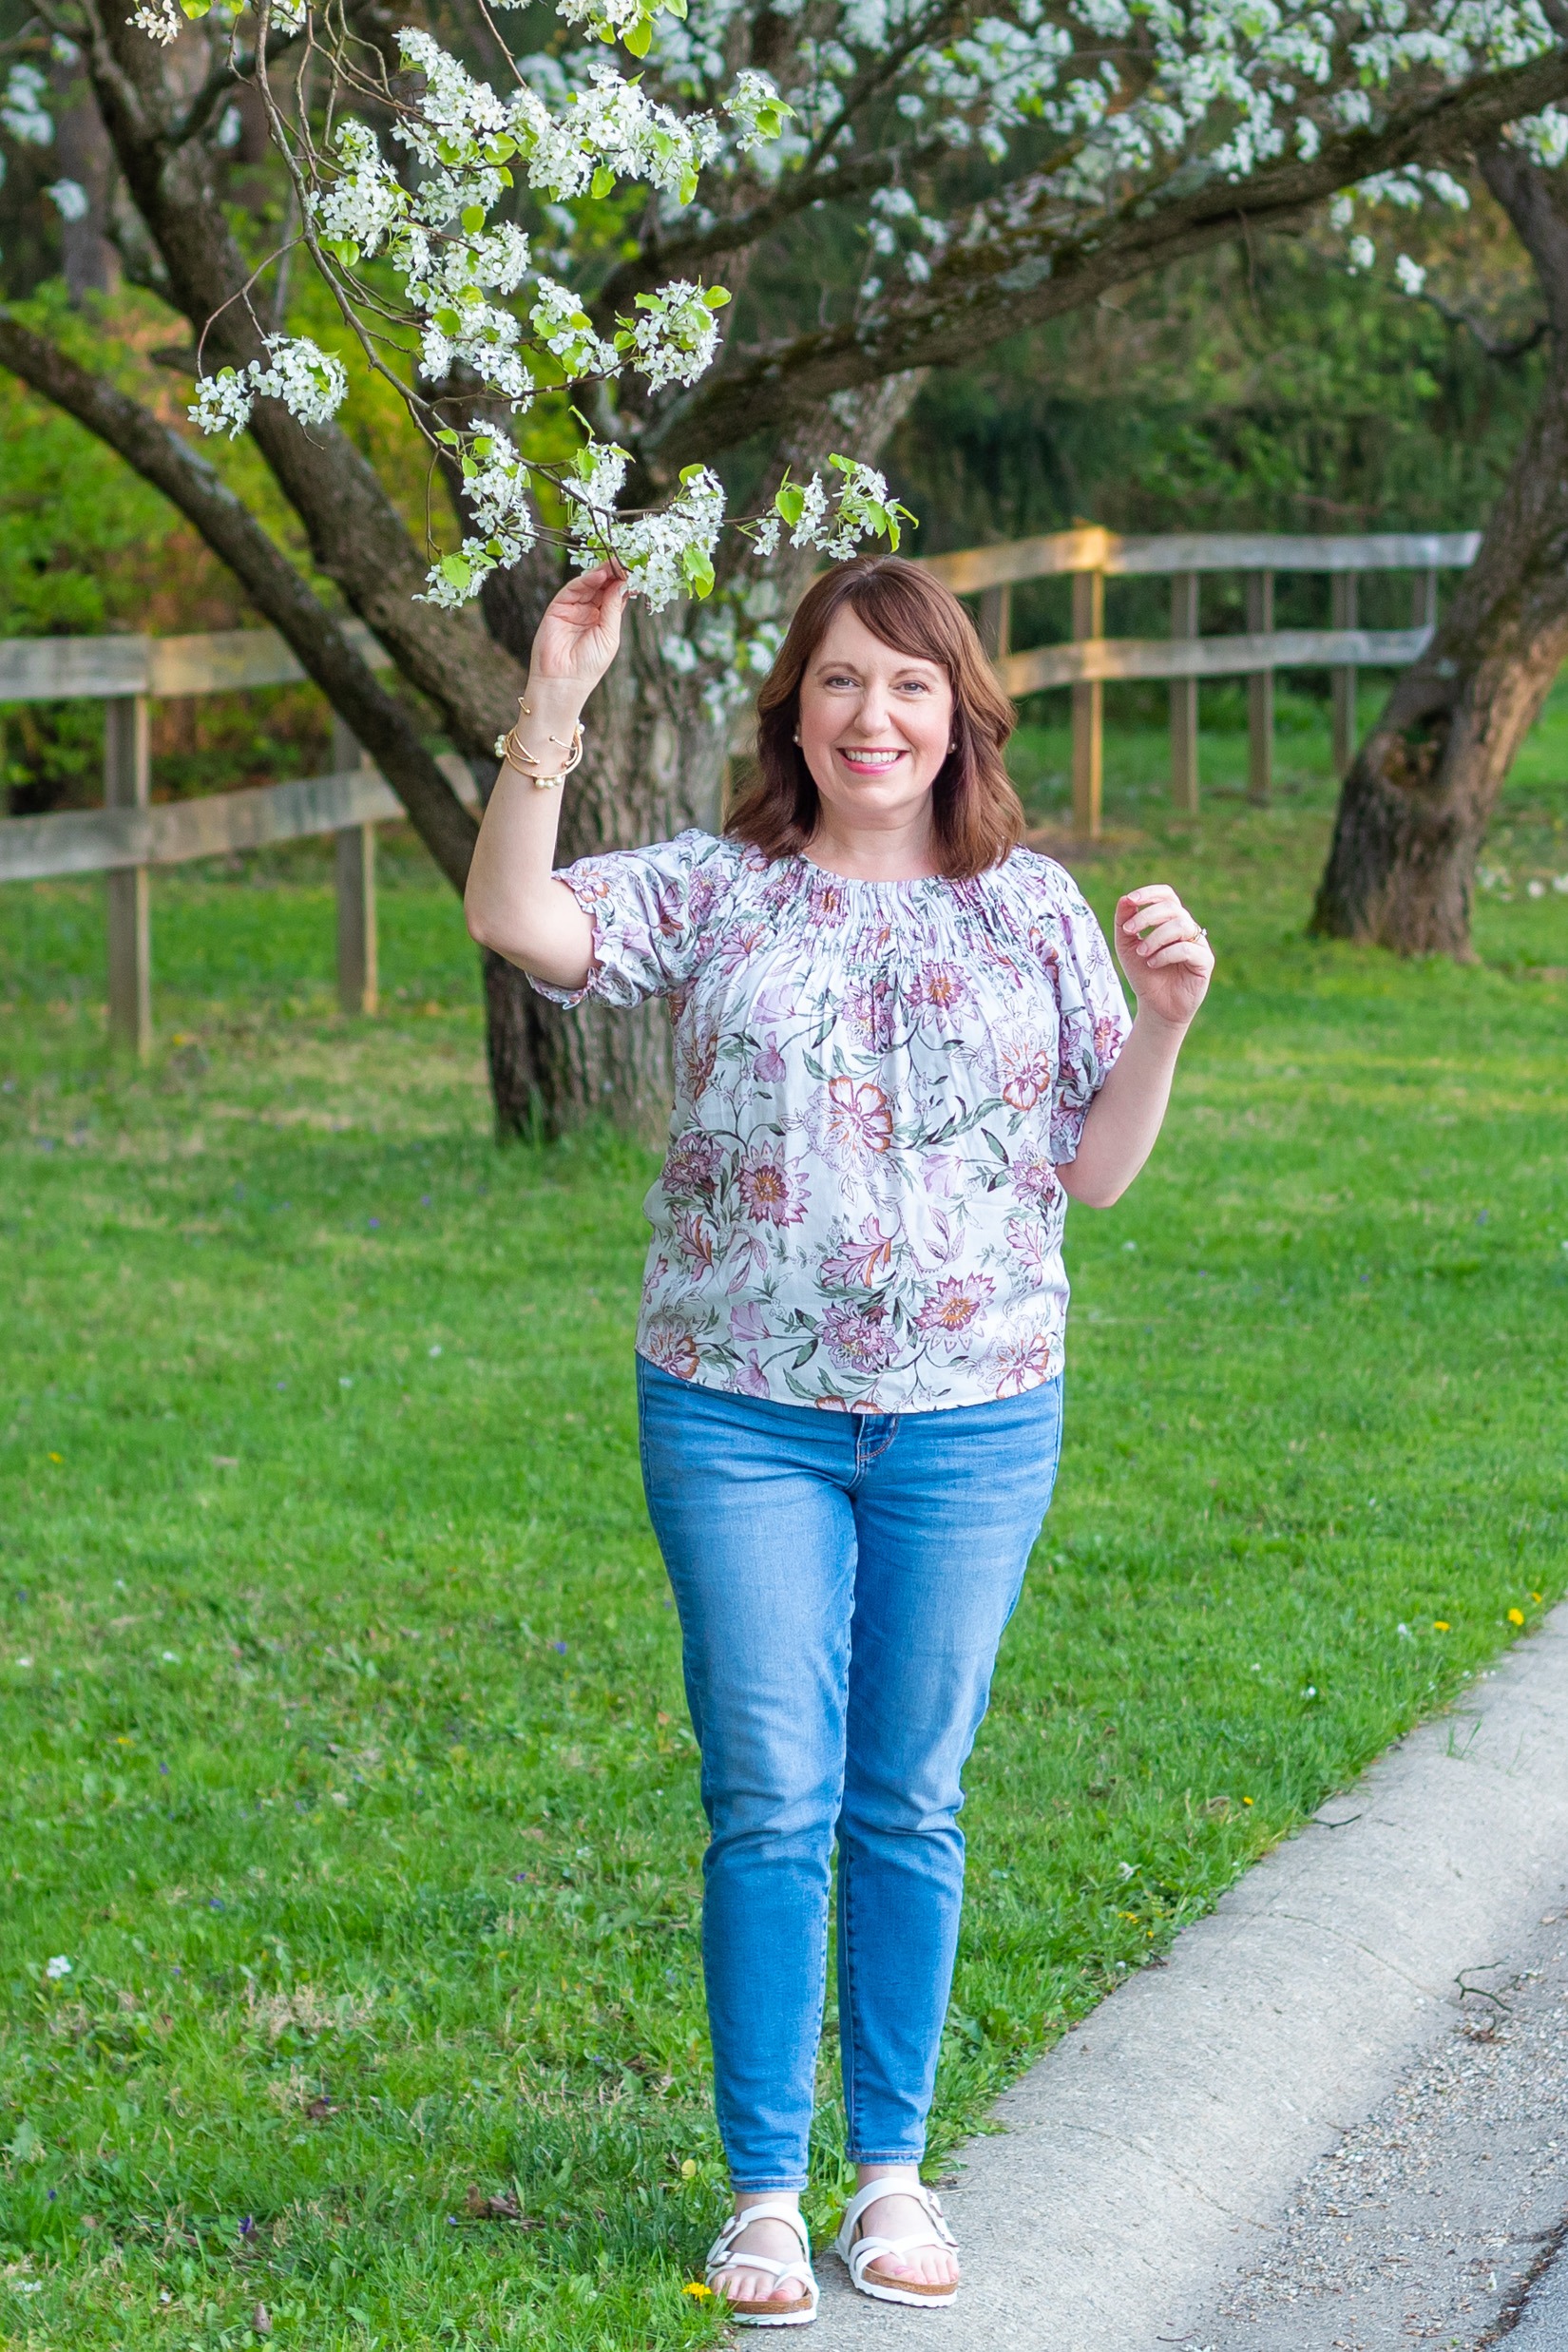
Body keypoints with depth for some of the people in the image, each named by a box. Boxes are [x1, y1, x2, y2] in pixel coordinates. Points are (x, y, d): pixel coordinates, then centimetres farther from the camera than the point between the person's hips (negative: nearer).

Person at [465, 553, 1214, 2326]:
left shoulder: (1033, 911, 7)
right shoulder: (715, 892, 2)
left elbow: (1096, 1168, 7)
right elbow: (516, 919, -14)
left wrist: (1163, 1020, -9)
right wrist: (551, 712, -22)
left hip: (972, 1419, 1)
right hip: (741, 1409, -1)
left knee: (909, 1804, 8)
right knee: (768, 1802, 1)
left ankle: (894, 2170, 21)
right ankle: (763, 2189, 11)